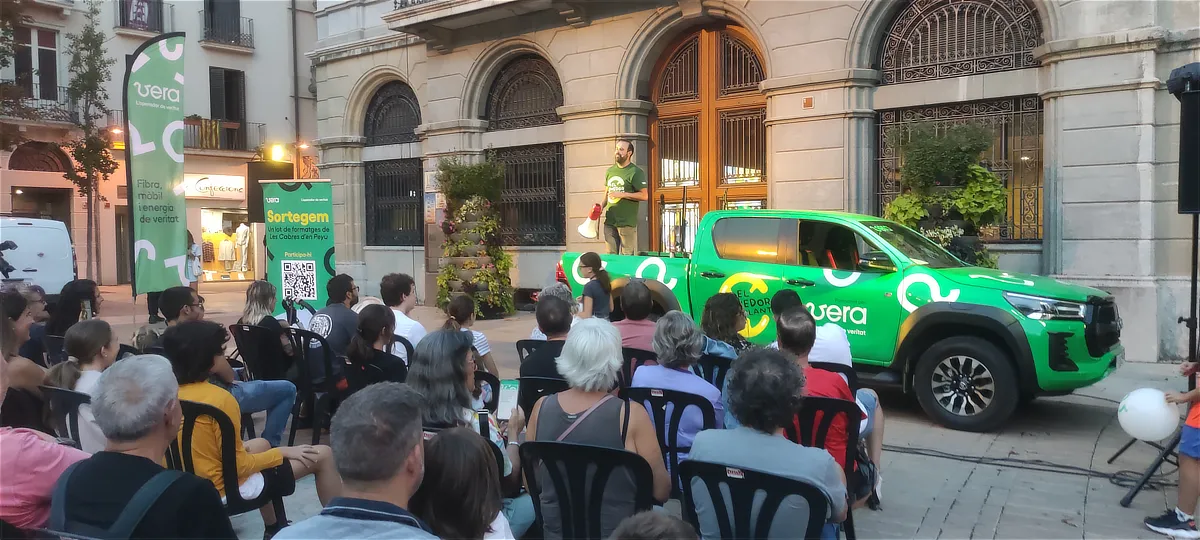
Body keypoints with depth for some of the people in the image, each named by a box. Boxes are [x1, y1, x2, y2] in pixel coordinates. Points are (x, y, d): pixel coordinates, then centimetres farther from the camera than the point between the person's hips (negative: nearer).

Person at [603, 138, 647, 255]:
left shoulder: (636, 172, -6)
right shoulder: (610, 171, 15)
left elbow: (644, 195, -12)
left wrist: (622, 194, -17)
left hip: (627, 223, -6)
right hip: (609, 221, 6)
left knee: (627, 257, -4)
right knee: (611, 255, 10)